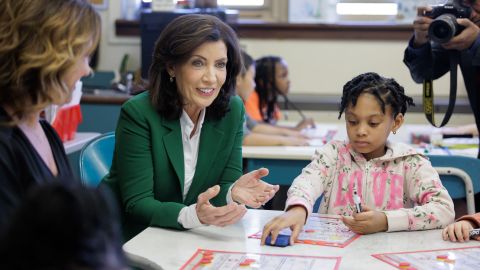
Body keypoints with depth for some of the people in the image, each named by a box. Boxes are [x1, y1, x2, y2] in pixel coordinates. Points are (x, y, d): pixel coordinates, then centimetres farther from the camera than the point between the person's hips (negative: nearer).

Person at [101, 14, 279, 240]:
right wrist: (193, 215, -37)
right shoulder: (138, 113, -17)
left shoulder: (232, 111, -4)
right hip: (127, 238, -4)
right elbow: (137, 204, -19)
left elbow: (227, 180, -3)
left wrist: (233, 193, -27)